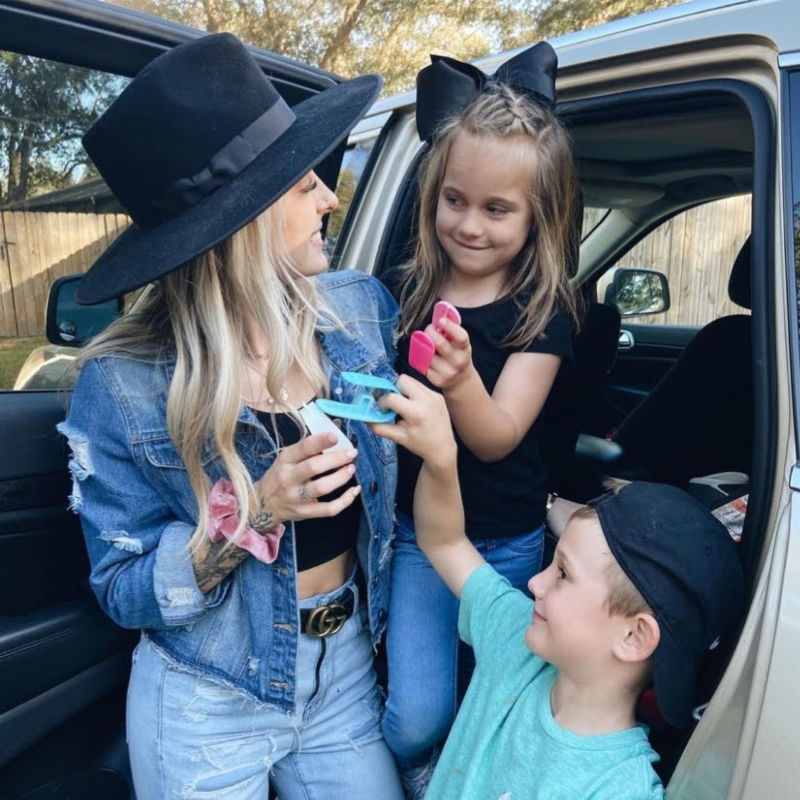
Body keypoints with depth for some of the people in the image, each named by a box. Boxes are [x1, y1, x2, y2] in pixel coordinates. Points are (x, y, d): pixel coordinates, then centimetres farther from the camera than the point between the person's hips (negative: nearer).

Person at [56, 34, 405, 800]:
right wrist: (252, 513, -27)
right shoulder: (123, 382, -19)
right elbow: (123, 590, -13)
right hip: (208, 704, -2)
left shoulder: (364, 307, -10)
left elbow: (406, 458, 4)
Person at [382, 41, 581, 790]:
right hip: (415, 529, 1)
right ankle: (415, 774, 35)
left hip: (507, 547, -1)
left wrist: (461, 383, -41)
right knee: (416, 717, -2)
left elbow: (497, 439, -24)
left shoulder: (542, 312, -12)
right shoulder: (399, 292, -5)